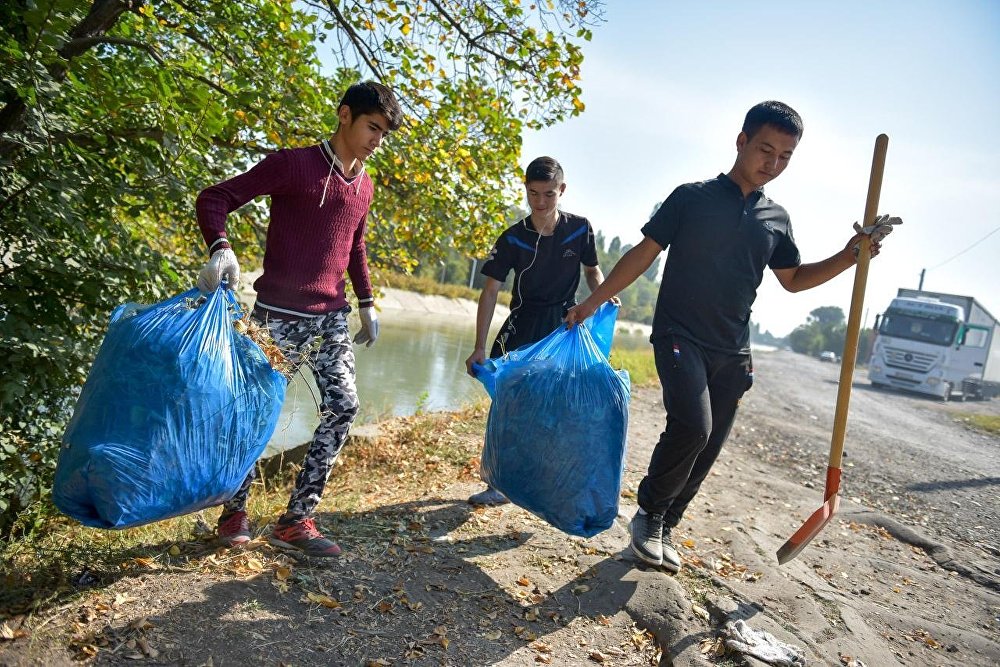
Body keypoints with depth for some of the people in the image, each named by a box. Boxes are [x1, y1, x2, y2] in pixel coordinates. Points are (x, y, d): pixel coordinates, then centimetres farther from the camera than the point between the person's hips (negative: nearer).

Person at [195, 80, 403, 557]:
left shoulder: (364, 186, 12)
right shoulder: (292, 164, -8)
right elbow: (214, 199, -9)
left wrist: (366, 303, 20)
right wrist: (221, 249, -28)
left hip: (331, 318, 6)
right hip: (280, 315, -6)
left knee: (343, 406, -4)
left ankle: (297, 519, 8)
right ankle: (234, 510, 26)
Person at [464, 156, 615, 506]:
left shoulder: (580, 229, -6)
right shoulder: (513, 238, -9)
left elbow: (592, 269, 10)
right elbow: (490, 291, -10)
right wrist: (479, 347, -16)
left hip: (566, 324, 0)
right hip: (522, 326, 0)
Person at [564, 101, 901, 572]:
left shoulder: (776, 219, 12)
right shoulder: (693, 197, -1)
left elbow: (793, 279, 22)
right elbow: (644, 254, -1)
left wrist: (848, 256, 5)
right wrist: (591, 304, -3)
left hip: (732, 353, 5)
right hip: (680, 336, -5)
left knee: (706, 451, 5)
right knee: (692, 426, -24)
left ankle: (662, 529, 23)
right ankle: (648, 514, 0)